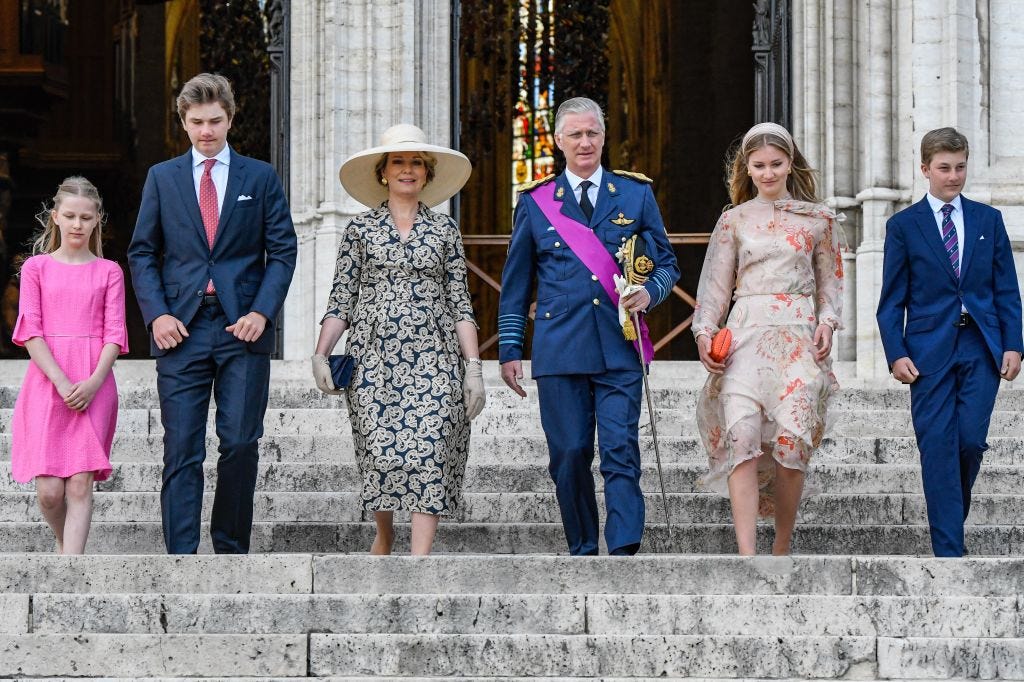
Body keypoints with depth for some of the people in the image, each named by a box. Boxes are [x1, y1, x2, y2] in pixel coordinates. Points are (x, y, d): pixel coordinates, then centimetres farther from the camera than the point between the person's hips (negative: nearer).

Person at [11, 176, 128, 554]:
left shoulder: (108, 272, 10)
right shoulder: (36, 267, 8)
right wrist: (62, 382, -13)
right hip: (46, 382, 0)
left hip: (92, 386, 0)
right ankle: (64, 546, 24)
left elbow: (114, 334, 3)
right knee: (49, 490, -6)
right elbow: (30, 330, 0)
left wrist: (93, 383, -13)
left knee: (80, 484, -10)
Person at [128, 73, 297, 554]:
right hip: (182, 329, 0)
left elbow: (282, 252, 7)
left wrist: (261, 312, -7)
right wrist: (156, 314, -4)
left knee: (240, 444, -2)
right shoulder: (162, 177, 12)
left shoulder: (260, 177, 9)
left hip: (242, 329, 0)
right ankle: (181, 557, -4)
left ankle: (231, 551, 10)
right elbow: (142, 253, 11)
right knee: (181, 451, -3)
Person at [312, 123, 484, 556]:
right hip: (374, 357, 0)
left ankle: (420, 557, -13)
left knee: (429, 451, -11)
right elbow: (340, 300, 6)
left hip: (433, 358, 0)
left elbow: (460, 304, 9)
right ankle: (384, 533, 22)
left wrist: (473, 366, 1)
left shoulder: (445, 230, 11)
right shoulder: (361, 229, 9)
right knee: (382, 451, -5)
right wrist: (320, 355, -6)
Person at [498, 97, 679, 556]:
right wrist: (509, 349, 8)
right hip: (560, 349, 1)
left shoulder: (636, 194, 11)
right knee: (569, 455, 1)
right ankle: (582, 552, 12)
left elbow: (667, 263, 15)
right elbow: (515, 284, 14)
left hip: (621, 348, -1)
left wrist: (650, 293, -8)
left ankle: (624, 552, -14)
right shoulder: (535, 202, 11)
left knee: (621, 453, -10)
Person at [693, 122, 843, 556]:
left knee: (791, 442, -12)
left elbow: (830, 280, 14)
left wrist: (827, 322, -3)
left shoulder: (818, 219, 11)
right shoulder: (734, 220, 12)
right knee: (741, 436, -18)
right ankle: (747, 554, -25)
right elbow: (716, 284, 10)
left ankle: (782, 549, 5)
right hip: (745, 336, 0)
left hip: (798, 337, 0)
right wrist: (704, 332, -4)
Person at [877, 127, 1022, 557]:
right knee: (938, 448, -5)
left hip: (981, 348, 1)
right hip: (929, 351, -1)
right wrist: (896, 354, -7)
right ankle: (949, 550, -4)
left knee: (971, 441, -7)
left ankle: (953, 516, 18)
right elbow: (892, 300, 4)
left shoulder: (988, 220, 11)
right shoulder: (903, 226, 5)